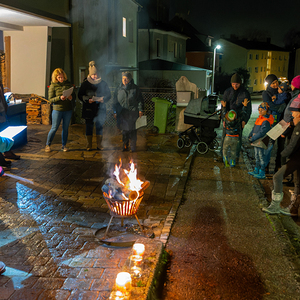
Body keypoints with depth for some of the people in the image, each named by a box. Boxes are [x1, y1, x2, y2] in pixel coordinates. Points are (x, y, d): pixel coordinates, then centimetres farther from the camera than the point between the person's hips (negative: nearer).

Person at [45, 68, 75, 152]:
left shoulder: (68, 84, 6)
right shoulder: (53, 86, -3)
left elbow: (74, 96, 12)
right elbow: (51, 99, -6)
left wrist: (71, 97, -12)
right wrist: (60, 98, -22)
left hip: (68, 110, 3)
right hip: (57, 110, -3)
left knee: (65, 128, 9)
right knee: (54, 128, 0)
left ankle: (64, 145, 22)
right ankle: (47, 145, 14)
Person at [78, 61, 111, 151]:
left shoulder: (103, 83, 6)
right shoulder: (85, 83, 3)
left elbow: (109, 95, 10)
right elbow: (80, 95, 5)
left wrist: (103, 99, -11)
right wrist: (87, 99, -13)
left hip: (100, 109, 1)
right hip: (88, 109, -1)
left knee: (99, 126, 3)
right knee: (89, 127, 3)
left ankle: (99, 145, 11)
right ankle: (89, 146, 10)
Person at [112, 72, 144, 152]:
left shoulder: (135, 88, 2)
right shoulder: (119, 89, 8)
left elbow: (140, 99, 5)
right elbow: (115, 101, 13)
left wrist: (140, 109, -1)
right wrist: (115, 112, 10)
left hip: (133, 113, -2)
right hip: (122, 113, 2)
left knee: (132, 130, -2)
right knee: (124, 130, 4)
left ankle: (133, 147, 9)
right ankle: (125, 146, 16)